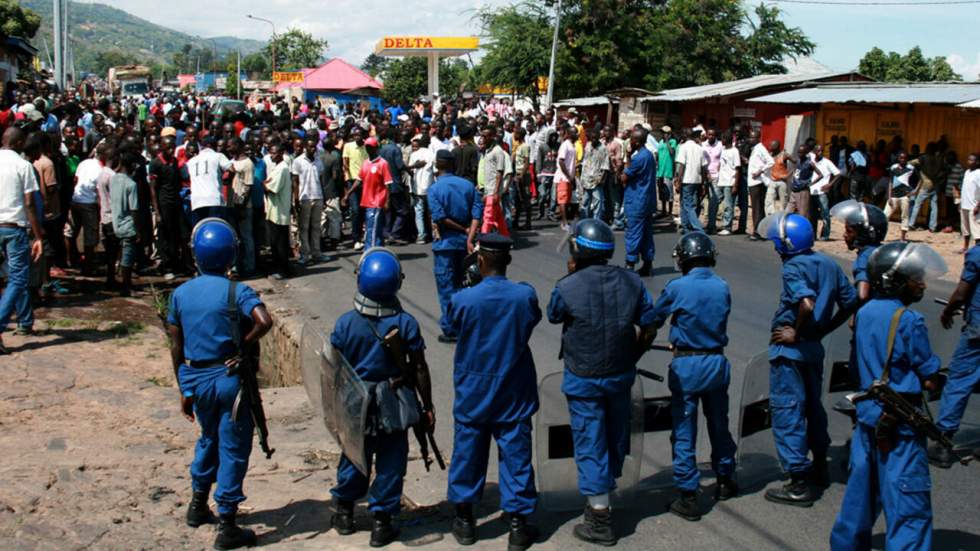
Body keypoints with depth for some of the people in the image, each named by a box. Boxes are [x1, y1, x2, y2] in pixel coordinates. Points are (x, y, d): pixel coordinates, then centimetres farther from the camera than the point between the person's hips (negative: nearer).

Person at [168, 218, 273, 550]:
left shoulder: (180, 294, 2)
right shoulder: (236, 292, -13)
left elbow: (176, 348, 5)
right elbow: (264, 321, -30)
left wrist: (184, 390, 13)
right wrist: (243, 348, -13)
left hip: (195, 378, 5)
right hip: (229, 377, -5)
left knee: (209, 438, 27)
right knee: (233, 448, 4)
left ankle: (198, 504, 39)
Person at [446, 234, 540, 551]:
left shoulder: (463, 300, -17)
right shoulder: (525, 296, -13)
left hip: (473, 392, 0)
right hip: (513, 393, 0)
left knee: (468, 453, 14)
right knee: (515, 455, 8)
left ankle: (464, 520, 26)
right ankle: (518, 525, 12)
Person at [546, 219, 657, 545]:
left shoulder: (567, 288, -19)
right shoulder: (632, 282, -6)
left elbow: (553, 316, 2)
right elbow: (648, 329, 2)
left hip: (584, 380, -4)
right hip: (621, 375, 4)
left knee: (590, 445, 5)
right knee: (616, 438, 22)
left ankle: (601, 520, 9)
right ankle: (604, 496, 42)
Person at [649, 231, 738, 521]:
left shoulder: (677, 288, -14)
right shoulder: (722, 287, -1)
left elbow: (654, 320, -2)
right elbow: (720, 320, 9)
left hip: (686, 366, -4)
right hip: (717, 362, 4)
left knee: (684, 433, 4)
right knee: (719, 425, 21)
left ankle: (688, 497, 7)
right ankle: (725, 481, 38)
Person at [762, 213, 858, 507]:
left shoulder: (794, 267, -18)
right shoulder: (828, 264, 6)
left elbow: (807, 304, -33)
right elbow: (850, 302, 9)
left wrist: (795, 333, -19)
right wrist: (824, 329, 11)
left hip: (790, 350, -8)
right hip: (815, 348, 8)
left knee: (787, 411, -1)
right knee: (812, 405, 22)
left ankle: (799, 484, 2)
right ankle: (820, 468, 36)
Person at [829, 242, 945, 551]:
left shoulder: (864, 313, 5)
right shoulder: (908, 321, -17)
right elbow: (930, 381, -13)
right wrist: (932, 378, 6)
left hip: (867, 413, 8)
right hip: (899, 423, -8)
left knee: (861, 490, 21)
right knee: (909, 505, -2)